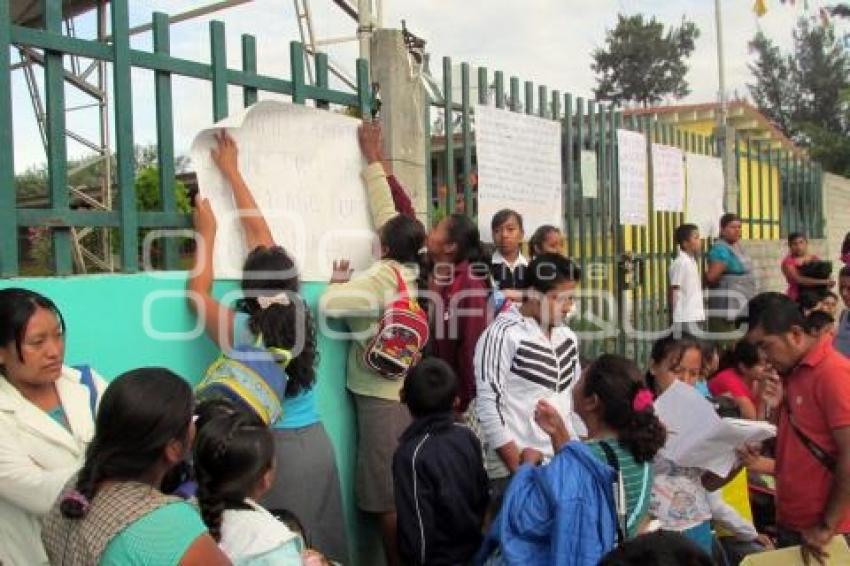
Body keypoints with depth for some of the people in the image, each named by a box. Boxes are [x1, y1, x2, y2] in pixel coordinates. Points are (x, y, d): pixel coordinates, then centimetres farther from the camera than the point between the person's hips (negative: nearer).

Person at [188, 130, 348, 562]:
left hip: (271, 448, -4)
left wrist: (207, 233, 12)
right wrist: (232, 172, 16)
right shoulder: (301, 313, -2)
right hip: (315, 442, 5)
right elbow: (260, 234, 6)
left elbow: (197, 295, 7)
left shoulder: (239, 330, -14)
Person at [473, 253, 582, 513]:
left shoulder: (567, 336, 10)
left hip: (564, 464, 6)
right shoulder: (502, 335, -10)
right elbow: (487, 406, -13)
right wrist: (519, 467, -13)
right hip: (514, 469, -6)